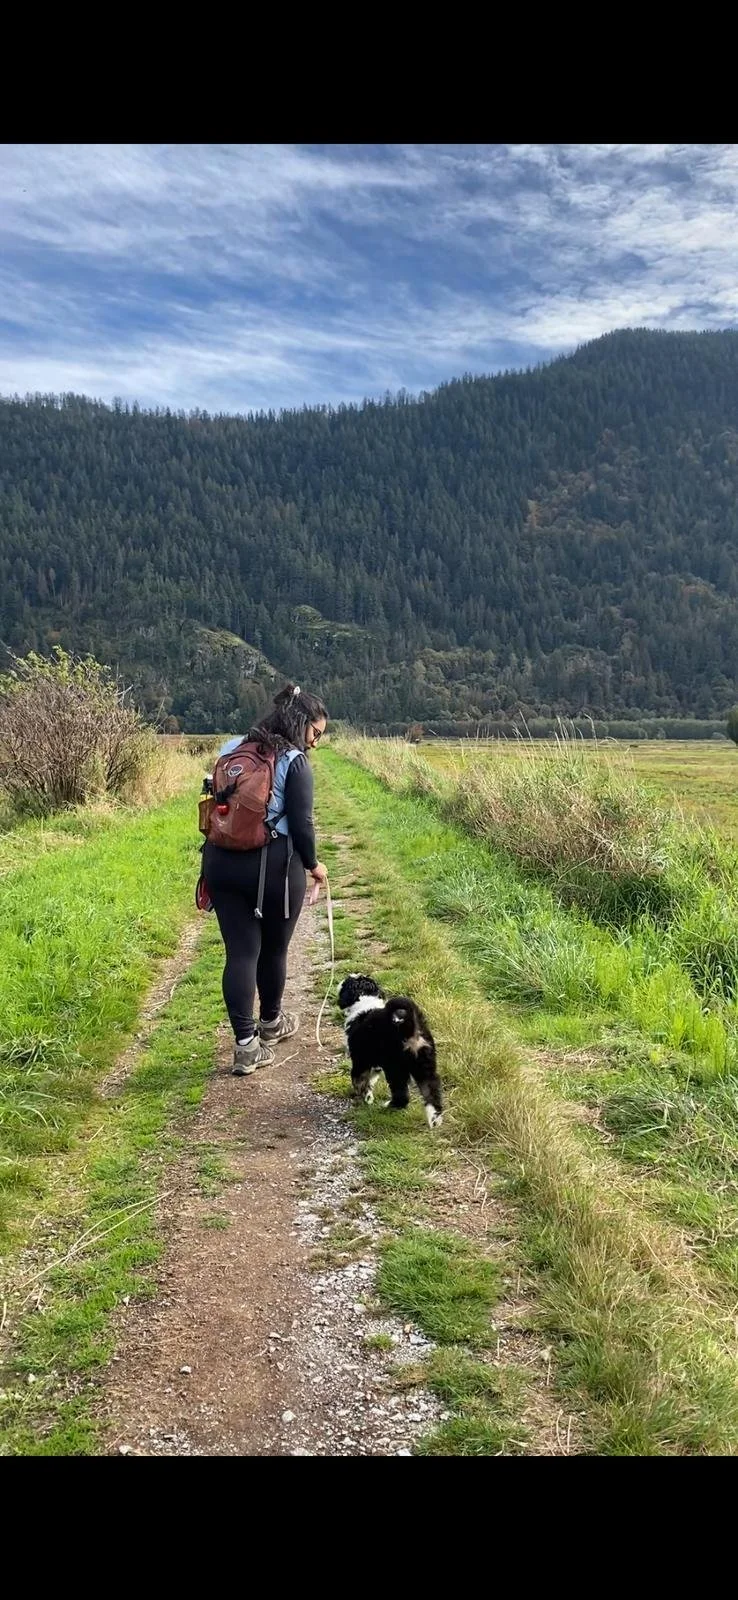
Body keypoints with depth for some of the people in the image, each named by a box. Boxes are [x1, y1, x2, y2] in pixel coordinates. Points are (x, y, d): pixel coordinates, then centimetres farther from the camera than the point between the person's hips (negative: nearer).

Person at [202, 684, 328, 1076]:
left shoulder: (231, 749, 11)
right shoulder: (294, 761, -8)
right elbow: (301, 822, -11)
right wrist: (312, 864, 6)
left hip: (222, 861, 5)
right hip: (274, 865, -4)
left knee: (240, 951, 5)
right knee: (273, 948, 17)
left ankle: (246, 1045, 1)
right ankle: (270, 1022, 37)